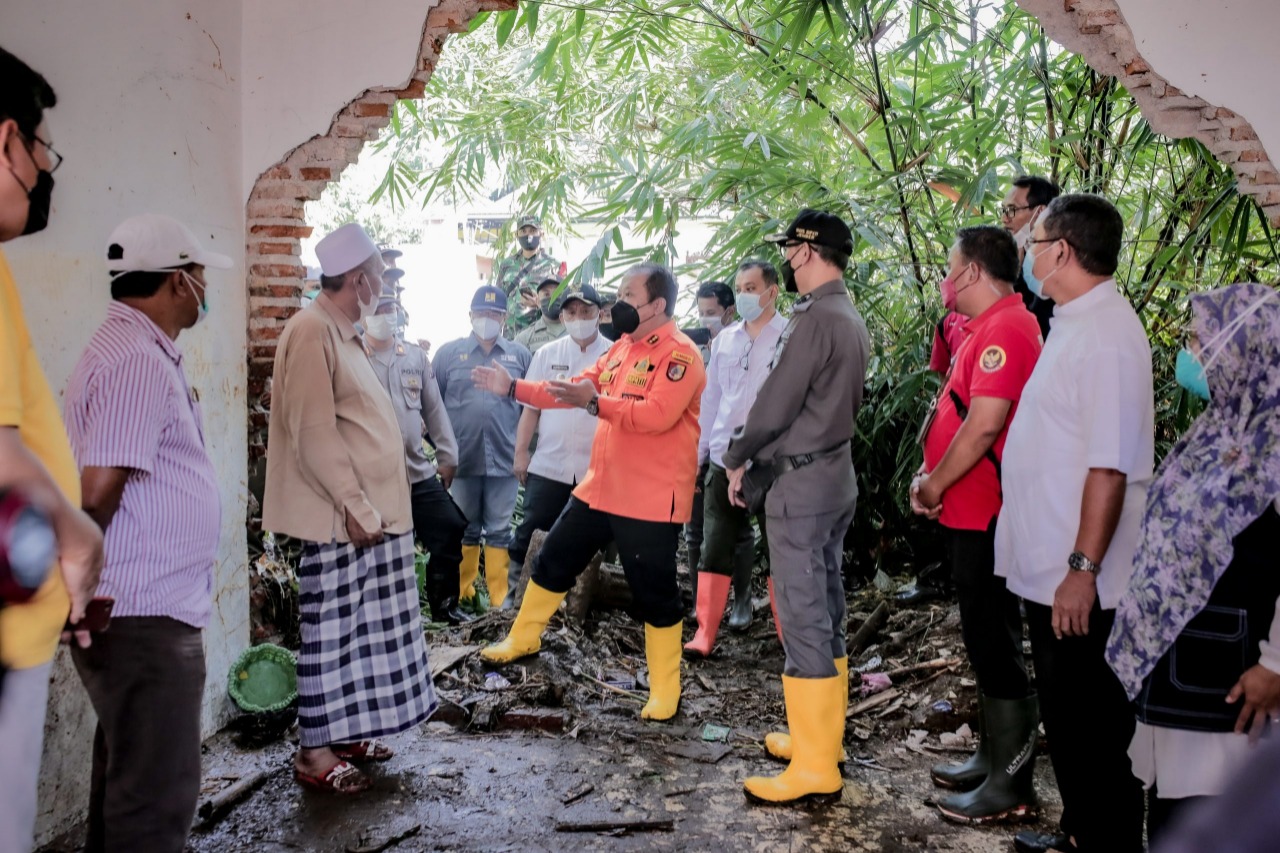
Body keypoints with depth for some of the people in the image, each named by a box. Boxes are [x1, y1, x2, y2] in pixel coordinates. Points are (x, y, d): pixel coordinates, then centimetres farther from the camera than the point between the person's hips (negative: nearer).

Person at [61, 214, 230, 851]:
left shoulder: (133, 347, 15)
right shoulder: (139, 361, -18)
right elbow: (99, 488, -25)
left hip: (141, 609, 10)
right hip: (146, 615, -10)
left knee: (126, 774, 21)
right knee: (158, 795, 0)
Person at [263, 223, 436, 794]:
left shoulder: (343, 334, 16)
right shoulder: (312, 331, -14)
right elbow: (313, 431, -20)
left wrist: (371, 504, 16)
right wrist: (353, 505, -19)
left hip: (371, 512, 9)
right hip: (339, 518, -9)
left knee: (359, 630, 15)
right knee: (330, 633, 0)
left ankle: (345, 731, 27)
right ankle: (314, 751, 11)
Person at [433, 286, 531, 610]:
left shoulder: (519, 355, 7)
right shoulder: (449, 353, 4)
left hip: (505, 459, 0)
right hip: (463, 458, 0)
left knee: (500, 530, 6)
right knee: (465, 530, 11)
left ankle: (500, 599, 13)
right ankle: (463, 594, 21)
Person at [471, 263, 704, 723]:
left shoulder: (679, 353, -15)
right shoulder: (621, 348, 12)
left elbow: (657, 414, -28)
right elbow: (575, 389, 12)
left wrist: (596, 402, -32)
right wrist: (513, 388, 7)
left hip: (651, 500, -8)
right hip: (598, 488, 9)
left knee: (654, 594, 1)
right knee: (554, 561, 19)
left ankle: (665, 692, 16)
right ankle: (522, 639, 39)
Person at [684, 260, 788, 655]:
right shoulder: (724, 340, 11)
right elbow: (710, 399, 14)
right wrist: (698, 454, 13)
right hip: (724, 458, 4)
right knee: (716, 546, 5)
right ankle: (705, 632, 10)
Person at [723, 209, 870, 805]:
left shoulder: (816, 318, -17)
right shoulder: (850, 318, 12)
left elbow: (775, 403, -17)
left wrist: (738, 459, -1)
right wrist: (760, 455, 13)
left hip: (800, 484, -10)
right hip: (836, 474, 10)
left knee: (803, 620, -5)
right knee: (826, 611, 15)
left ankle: (814, 769, 2)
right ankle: (823, 737, 27)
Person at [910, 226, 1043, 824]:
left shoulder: (1006, 328, -17)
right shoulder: (986, 328, 16)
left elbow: (985, 422, -26)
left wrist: (936, 484, -14)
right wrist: (931, 475, 7)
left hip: (985, 517, -11)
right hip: (968, 513, 11)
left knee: (996, 645, -2)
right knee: (983, 640, 18)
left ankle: (1011, 784, 8)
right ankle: (992, 757, 30)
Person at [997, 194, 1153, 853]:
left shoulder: (1107, 333, -19)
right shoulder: (1073, 324, 11)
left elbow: (1110, 465, -24)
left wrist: (1083, 569, -24)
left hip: (1079, 581, -10)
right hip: (1047, 570, 10)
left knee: (1094, 730, 5)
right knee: (1064, 719, 21)